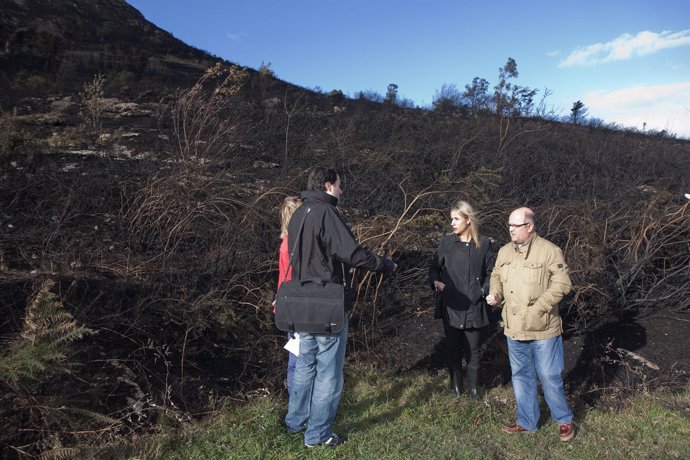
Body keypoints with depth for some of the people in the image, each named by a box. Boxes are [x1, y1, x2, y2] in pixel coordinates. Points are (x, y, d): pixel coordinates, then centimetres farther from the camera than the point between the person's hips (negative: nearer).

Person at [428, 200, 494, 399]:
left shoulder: (484, 244, -2)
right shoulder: (446, 242, -1)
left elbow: (491, 272, 5)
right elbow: (435, 267, 6)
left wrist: (484, 290, -9)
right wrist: (435, 282, -12)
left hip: (474, 307, 0)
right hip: (451, 306, 1)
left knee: (473, 349, 11)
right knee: (453, 347, 11)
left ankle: (473, 386, 30)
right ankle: (456, 385, 29)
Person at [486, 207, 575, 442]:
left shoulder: (549, 251, -13)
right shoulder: (504, 251, 5)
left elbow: (562, 283, -16)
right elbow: (497, 277, 18)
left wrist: (537, 308, -20)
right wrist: (496, 294, -3)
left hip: (542, 329, -5)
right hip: (514, 328, 6)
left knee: (550, 377, 8)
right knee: (521, 376, 17)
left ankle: (564, 420, 32)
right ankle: (527, 421, 34)